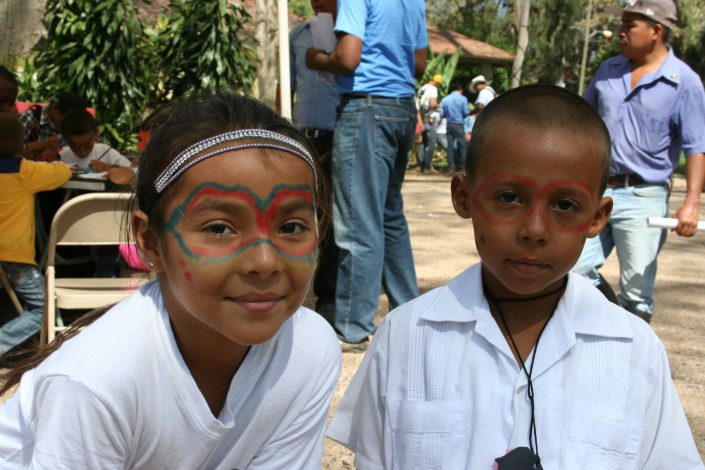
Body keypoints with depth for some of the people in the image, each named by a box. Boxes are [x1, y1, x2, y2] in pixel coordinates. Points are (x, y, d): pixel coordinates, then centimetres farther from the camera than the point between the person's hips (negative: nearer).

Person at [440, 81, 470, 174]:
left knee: (450, 146, 5)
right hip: (459, 124, -4)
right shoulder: (462, 99, -5)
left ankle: (451, 168, 3)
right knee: (462, 145, 3)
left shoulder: (445, 99, 6)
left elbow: (442, 114, 4)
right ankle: (463, 166, 1)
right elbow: (466, 112, -8)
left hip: (449, 125, 4)